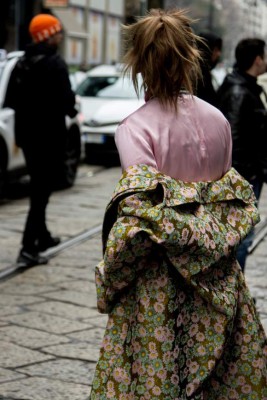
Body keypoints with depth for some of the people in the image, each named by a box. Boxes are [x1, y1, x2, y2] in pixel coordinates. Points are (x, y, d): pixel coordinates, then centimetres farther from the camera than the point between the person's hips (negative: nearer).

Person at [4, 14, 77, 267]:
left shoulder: (22, 63, 9)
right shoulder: (55, 64, -16)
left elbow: (11, 99, 11)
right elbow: (65, 99, -20)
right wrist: (71, 110, 0)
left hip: (27, 132, 8)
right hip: (49, 134, -8)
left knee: (38, 187, 21)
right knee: (42, 190, -6)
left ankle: (42, 237, 33)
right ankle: (29, 249, -12)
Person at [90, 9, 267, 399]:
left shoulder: (134, 128, -14)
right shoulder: (218, 120, 2)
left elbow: (141, 210, -22)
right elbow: (229, 190, 8)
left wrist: (109, 276, -12)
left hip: (158, 276, -5)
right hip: (216, 277, 5)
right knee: (222, 367, 16)